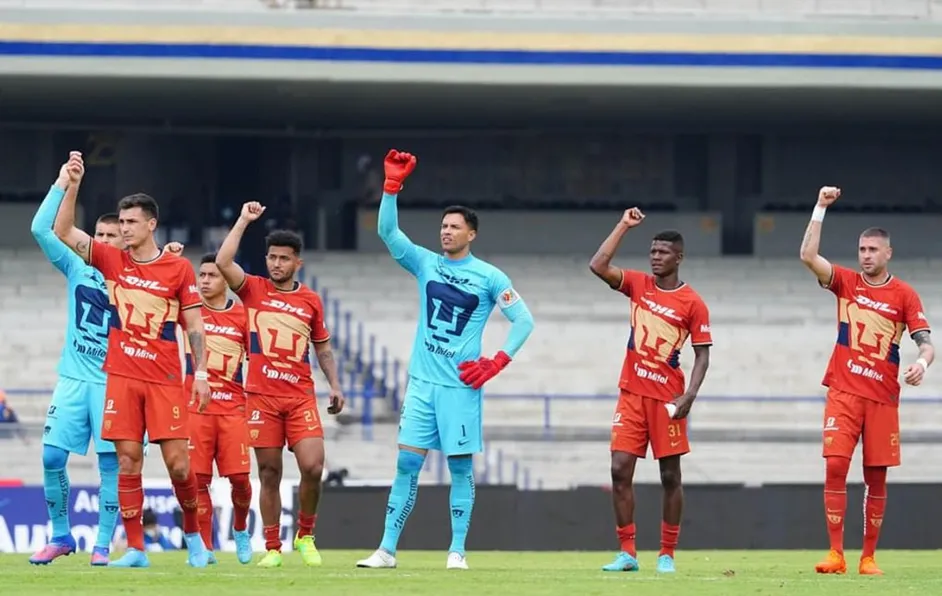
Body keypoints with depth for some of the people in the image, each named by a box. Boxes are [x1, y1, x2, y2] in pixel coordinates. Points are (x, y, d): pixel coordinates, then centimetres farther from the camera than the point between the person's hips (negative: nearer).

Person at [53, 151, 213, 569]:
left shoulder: (178, 268, 1)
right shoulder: (111, 260, 6)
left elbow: (194, 323, 3)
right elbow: (63, 231, 2)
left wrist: (201, 371, -4)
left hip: (165, 380, -2)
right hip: (122, 376, 2)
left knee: (178, 463, -4)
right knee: (128, 462, -2)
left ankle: (193, 534, 17)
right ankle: (135, 550, 1)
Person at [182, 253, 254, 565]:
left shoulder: (242, 315, 5)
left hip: (233, 407, 0)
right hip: (195, 406, 0)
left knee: (240, 477, -5)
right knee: (198, 479, -6)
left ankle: (240, 529, 24)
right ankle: (205, 548, 1)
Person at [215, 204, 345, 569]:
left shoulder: (310, 300, 11)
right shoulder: (253, 290, 5)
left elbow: (322, 347, 20)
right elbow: (222, 262, -11)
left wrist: (334, 385, 9)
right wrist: (244, 221, -7)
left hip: (301, 397, 1)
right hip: (262, 396, -1)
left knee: (312, 467, -11)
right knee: (269, 473, 0)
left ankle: (305, 536, 9)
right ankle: (272, 548, 8)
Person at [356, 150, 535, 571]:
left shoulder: (489, 277, -2)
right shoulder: (425, 263, 6)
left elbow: (524, 320, -1)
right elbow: (387, 231, -5)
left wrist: (497, 362, -9)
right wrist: (392, 185, -16)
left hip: (461, 385, -3)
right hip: (422, 381, 3)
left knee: (460, 467, 0)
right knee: (407, 464, 0)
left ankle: (457, 552, 5)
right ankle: (387, 550, 0)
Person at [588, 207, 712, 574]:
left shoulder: (692, 304, -5)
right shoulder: (638, 285, 6)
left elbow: (702, 355, -4)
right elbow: (598, 266, -6)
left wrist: (689, 396, -15)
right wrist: (624, 226, -6)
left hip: (666, 397, -3)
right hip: (632, 393, 3)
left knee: (670, 475, 2)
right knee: (620, 470, -3)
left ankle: (667, 554, 9)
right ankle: (627, 553, 2)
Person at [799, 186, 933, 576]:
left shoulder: (904, 295, 2)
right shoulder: (847, 282, 6)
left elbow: (926, 342, -3)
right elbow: (808, 256, -6)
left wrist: (923, 362, -26)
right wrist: (821, 208, -10)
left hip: (883, 396, 0)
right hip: (844, 392, 0)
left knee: (876, 478, 2)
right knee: (835, 467, -11)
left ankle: (868, 556, 8)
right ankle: (836, 554, -9)